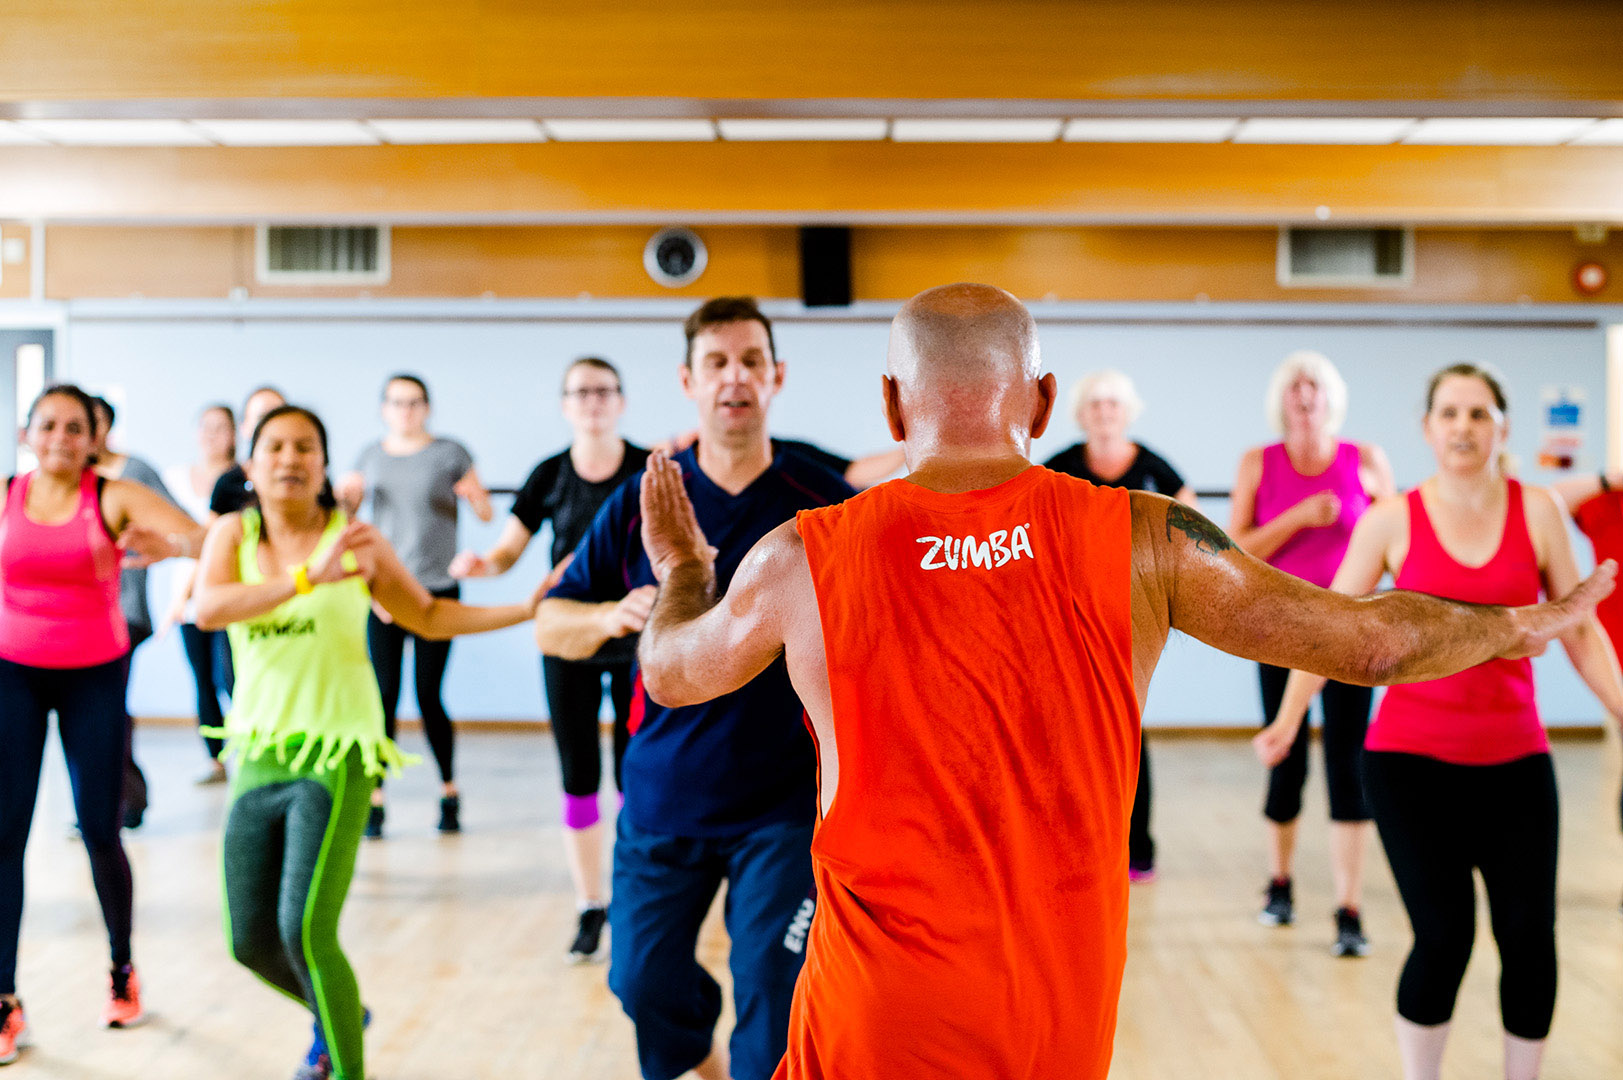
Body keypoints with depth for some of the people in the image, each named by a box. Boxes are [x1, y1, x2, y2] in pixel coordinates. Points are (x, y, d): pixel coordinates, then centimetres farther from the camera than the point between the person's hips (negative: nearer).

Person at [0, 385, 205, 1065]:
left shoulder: (114, 498, -8)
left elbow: (204, 539, -23)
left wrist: (167, 547, -42)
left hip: (94, 676, -1)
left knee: (99, 831, 0)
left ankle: (123, 970, 24)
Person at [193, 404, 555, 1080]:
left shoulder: (353, 537, -1)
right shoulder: (234, 533, 3)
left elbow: (427, 616, 9)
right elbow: (208, 608, -16)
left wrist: (527, 610, 1)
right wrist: (311, 576, -27)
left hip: (338, 755, -4)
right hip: (257, 757, 4)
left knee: (306, 930, -15)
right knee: (250, 941, 10)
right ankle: (338, 1015, 39)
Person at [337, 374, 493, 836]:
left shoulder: (449, 453, 2)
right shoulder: (371, 456, 11)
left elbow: (487, 513, 3)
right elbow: (346, 512, 20)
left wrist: (474, 496, -19)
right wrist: (344, 497, -2)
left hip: (436, 589, -2)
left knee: (429, 697, -2)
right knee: (384, 696, -3)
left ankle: (449, 791, 16)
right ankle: (375, 798, 3)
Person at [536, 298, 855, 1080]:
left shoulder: (825, 501, -4)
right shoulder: (639, 503, 0)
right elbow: (550, 625, 3)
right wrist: (612, 616, -17)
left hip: (785, 802, -2)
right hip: (661, 798, 3)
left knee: (774, 1012, -4)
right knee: (643, 981, 12)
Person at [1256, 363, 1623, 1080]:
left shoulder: (1536, 510, 4)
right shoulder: (1392, 521, -1)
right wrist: (1287, 720, -9)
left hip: (1514, 759, 2)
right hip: (1411, 758, -2)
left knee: (1530, 936, 0)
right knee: (1444, 937, -7)